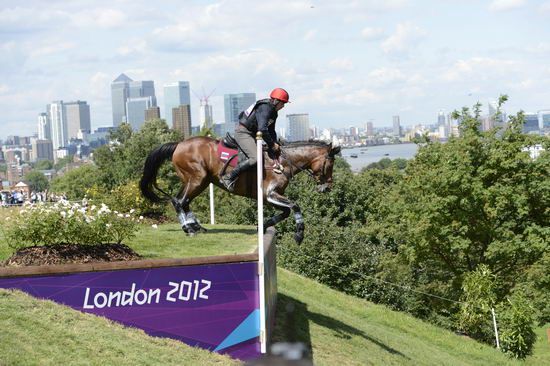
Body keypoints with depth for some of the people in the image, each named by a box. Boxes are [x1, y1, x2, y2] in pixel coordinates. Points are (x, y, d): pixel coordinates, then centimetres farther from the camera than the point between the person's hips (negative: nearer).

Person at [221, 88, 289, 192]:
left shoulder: (273, 112, 10)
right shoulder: (264, 109, -22)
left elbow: (271, 131, 20)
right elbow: (262, 130, -32)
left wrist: (275, 145, 6)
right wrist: (272, 144, -22)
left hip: (251, 134, 11)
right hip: (242, 132, -11)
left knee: (272, 155, 13)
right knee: (255, 158, -26)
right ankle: (228, 178, -23)